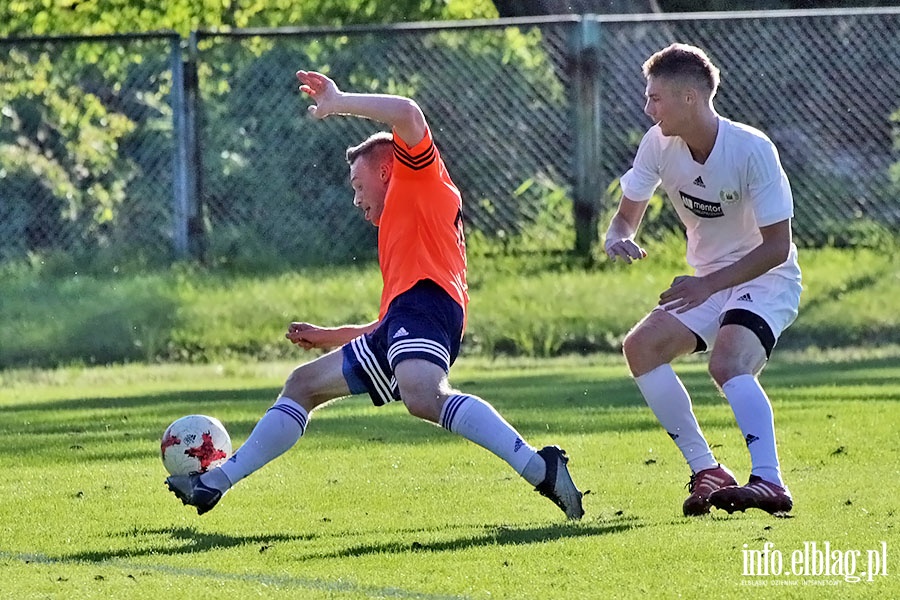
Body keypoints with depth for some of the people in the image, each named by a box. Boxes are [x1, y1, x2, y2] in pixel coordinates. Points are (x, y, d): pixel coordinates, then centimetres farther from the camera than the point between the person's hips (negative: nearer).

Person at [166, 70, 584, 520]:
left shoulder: (419, 174, 14)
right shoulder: (399, 229, 39)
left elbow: (407, 113, -6)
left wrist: (338, 103, 4)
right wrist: (330, 337, 42)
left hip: (423, 303, -11)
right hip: (399, 324, 11)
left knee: (423, 397, -38)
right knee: (304, 384, 19)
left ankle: (540, 469, -44)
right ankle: (214, 483, 22)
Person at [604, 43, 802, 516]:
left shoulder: (752, 150, -25)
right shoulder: (658, 145, -8)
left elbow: (777, 246, -23)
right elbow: (628, 214, 3)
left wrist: (708, 284, -30)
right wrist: (617, 238, -23)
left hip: (766, 279, -7)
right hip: (708, 283, 7)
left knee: (728, 363, -32)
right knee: (641, 347, -10)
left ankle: (769, 482, -44)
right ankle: (706, 473, -6)